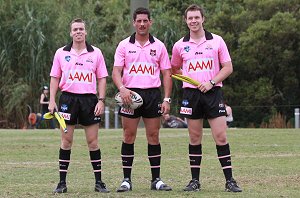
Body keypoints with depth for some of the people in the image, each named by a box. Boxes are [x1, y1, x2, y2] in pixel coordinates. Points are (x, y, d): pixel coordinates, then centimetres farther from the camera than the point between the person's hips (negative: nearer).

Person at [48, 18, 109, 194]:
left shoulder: (96, 53, 6)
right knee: (66, 140, 0)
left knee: (93, 141, 0)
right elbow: (55, 78, 9)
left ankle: (99, 182, 5)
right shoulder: (61, 53, 7)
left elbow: (102, 79, 7)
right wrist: (52, 100, 0)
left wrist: (101, 100, -3)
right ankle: (62, 182, 4)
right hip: (68, 98, 0)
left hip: (89, 99, 0)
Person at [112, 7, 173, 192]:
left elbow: (166, 74, 7)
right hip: (130, 94, -1)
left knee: (153, 136, 1)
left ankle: (156, 180, 6)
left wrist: (167, 99, -2)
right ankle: (127, 180, 4)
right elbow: (116, 71, 0)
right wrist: (122, 88, -20)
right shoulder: (124, 45, 5)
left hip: (153, 94, 1)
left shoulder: (159, 46, 8)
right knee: (129, 137, -1)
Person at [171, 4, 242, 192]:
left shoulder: (217, 41, 3)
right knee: (195, 138, 4)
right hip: (191, 94, 2)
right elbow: (174, 69, 21)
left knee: (221, 136, -7)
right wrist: (190, 78, 4)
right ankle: (195, 180, 10)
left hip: (213, 92, -2)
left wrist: (211, 82, -10)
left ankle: (230, 180, -2)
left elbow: (228, 67, 3)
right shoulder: (180, 46, 7)